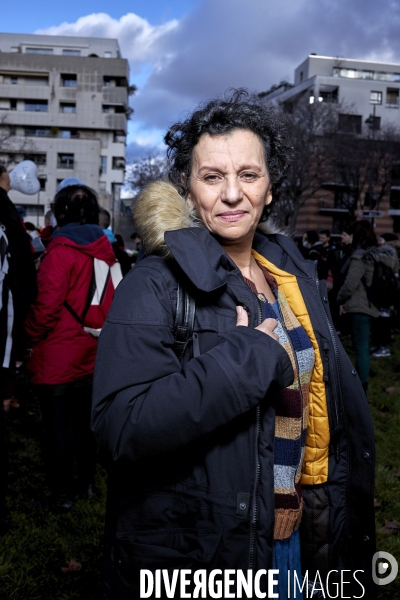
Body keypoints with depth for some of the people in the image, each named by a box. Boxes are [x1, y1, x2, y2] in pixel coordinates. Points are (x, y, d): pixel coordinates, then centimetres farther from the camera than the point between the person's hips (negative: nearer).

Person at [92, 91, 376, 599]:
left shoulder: (295, 276, 2)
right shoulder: (156, 285, -18)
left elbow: (337, 399, 10)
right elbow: (121, 425, -31)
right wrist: (254, 353, -27)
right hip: (188, 557, -5)